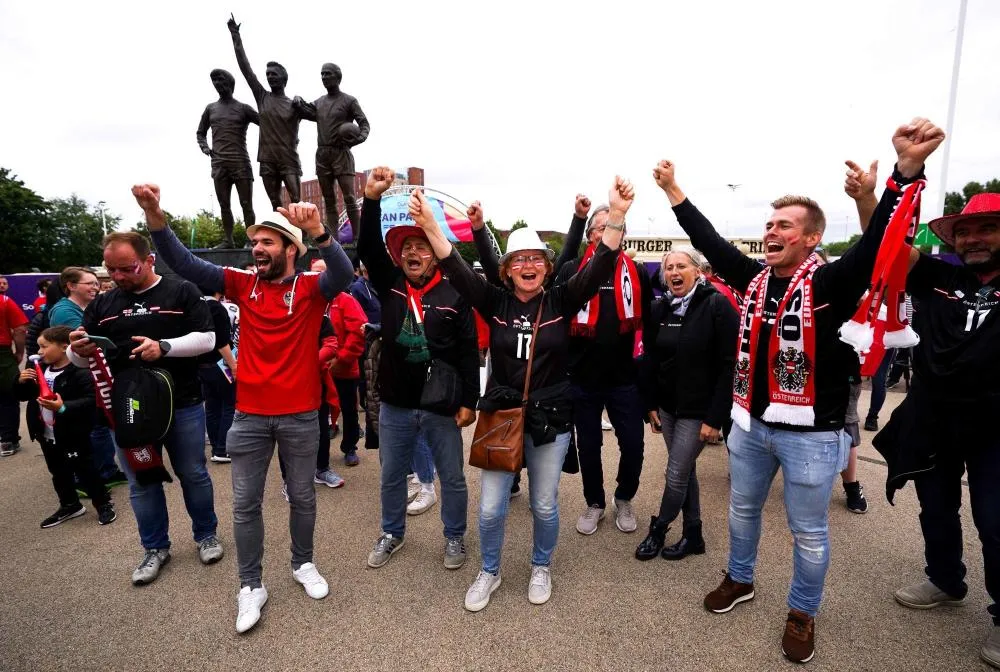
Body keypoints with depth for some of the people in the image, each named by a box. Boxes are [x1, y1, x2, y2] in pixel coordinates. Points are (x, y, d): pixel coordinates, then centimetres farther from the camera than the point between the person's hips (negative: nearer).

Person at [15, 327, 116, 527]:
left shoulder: (79, 373, -20)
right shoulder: (41, 370, 5)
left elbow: (90, 401, -26)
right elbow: (24, 396, 14)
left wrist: (64, 407, -38)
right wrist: (22, 382, -5)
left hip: (73, 436, -8)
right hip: (48, 436, 8)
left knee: (84, 471, 3)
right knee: (59, 474, 20)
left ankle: (104, 504, 18)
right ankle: (69, 505, 37)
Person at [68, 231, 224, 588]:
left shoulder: (182, 292, -4)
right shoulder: (102, 304, 8)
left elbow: (206, 339, -10)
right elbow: (82, 359, 10)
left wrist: (163, 347, -25)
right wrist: (78, 350, -14)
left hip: (182, 405, -3)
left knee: (193, 474, 9)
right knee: (141, 482, 13)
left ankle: (206, 534, 29)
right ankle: (155, 548, 30)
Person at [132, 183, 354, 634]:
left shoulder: (311, 288, -7)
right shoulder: (243, 284, 2)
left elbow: (343, 274, -27)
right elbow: (186, 266, -4)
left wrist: (318, 232, -43)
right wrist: (155, 217, -18)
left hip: (300, 415, -2)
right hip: (249, 414, 3)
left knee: (302, 496, 15)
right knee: (245, 504, 11)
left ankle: (303, 563, 38)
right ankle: (251, 585, 29)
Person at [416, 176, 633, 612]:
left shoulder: (561, 302, -4)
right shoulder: (495, 303, -3)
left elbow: (599, 267, -16)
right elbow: (457, 270, -14)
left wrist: (616, 216, -30)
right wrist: (429, 226, -29)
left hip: (550, 419, 0)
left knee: (544, 506, 15)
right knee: (490, 508, 8)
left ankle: (541, 568, 44)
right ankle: (489, 572, 37)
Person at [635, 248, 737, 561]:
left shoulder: (717, 306, -14)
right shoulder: (659, 309, 3)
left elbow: (729, 365, -16)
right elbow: (650, 360, 8)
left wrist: (715, 417, -17)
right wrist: (651, 404, 5)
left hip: (699, 410, -5)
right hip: (668, 406, 5)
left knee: (676, 474, 2)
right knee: (685, 470, 16)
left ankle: (658, 529, 26)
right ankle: (693, 535, 32)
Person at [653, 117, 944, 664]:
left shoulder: (831, 284, -12)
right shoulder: (754, 278, 1)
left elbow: (877, 244, -26)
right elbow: (709, 242, 5)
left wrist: (907, 171, -40)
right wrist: (673, 190, 5)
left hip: (809, 433, -5)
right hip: (751, 424, 5)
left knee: (809, 533, 14)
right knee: (742, 509, 22)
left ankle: (802, 614, 38)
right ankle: (739, 580, 47)